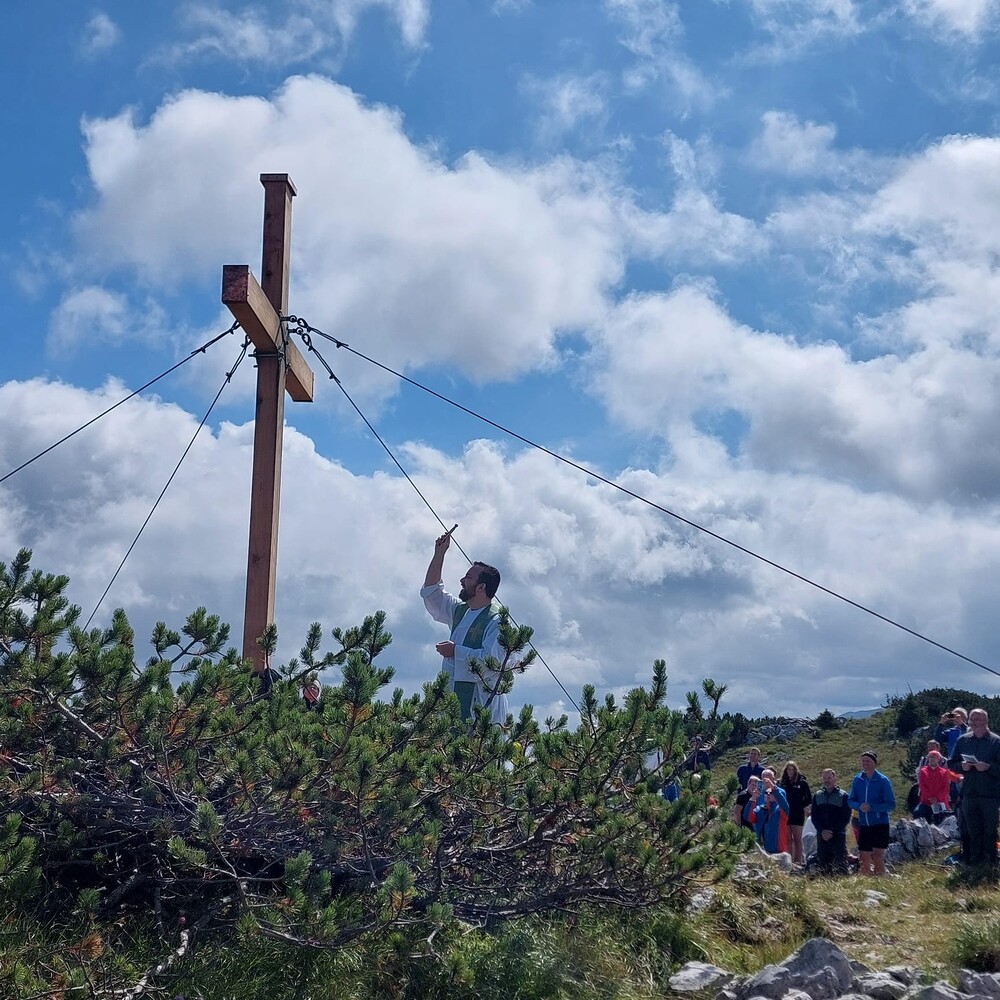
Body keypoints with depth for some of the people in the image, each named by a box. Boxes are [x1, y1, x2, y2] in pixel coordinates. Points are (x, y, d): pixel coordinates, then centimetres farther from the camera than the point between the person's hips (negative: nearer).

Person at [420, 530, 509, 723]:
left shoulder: (497, 620, -7)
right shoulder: (460, 611, 18)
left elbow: (493, 660, -20)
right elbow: (431, 592, 26)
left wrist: (456, 651, -11)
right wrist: (439, 554, 20)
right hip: (454, 697, 7)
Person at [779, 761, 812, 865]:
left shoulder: (802, 782, 0)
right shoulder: (782, 782, 7)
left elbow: (809, 798, 3)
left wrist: (805, 807, -9)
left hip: (798, 814, -3)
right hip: (785, 813, 3)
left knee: (797, 839, -1)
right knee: (788, 839, 6)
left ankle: (798, 860, 0)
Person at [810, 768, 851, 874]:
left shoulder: (843, 796, 2)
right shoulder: (817, 796, 13)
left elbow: (846, 818, -3)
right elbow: (814, 817, 10)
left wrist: (832, 831, -11)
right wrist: (822, 831, -6)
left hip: (838, 836, -4)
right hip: (822, 836, 4)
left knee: (841, 865, -11)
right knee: (823, 865, 4)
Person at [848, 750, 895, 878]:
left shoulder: (883, 781, -8)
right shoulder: (857, 780, 4)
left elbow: (891, 804, -9)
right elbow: (851, 800, 9)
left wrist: (872, 807, -20)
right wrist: (859, 806, -13)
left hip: (880, 824, -4)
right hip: (863, 824, 4)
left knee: (878, 856, -10)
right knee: (865, 858, 8)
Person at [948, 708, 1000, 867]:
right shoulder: (963, 740, 9)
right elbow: (951, 764, 13)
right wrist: (962, 766, -7)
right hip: (969, 793, 4)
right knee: (972, 831, 9)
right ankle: (974, 861, 18)